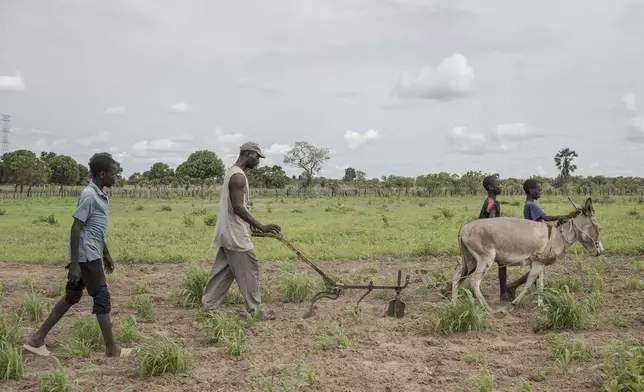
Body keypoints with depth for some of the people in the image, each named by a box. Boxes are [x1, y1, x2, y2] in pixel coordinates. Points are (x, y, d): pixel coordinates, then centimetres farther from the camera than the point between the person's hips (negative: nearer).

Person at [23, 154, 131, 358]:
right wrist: (74, 264, -21)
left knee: (72, 296, 14)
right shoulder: (89, 195, -17)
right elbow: (76, 229, -20)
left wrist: (106, 255, 25)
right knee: (102, 298, -2)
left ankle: (37, 338, 21)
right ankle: (112, 349, 7)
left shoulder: (100, 195, 12)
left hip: (92, 255, 10)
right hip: (87, 256, -10)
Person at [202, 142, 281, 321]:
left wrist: (251, 223, 30)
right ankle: (255, 310, 5)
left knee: (223, 271, 14)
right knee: (249, 271, -2)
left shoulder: (232, 172, 15)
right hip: (235, 233, -10)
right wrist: (261, 227, -28)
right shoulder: (238, 176, -18)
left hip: (228, 232, 10)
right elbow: (237, 207, -25)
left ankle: (208, 305, 17)